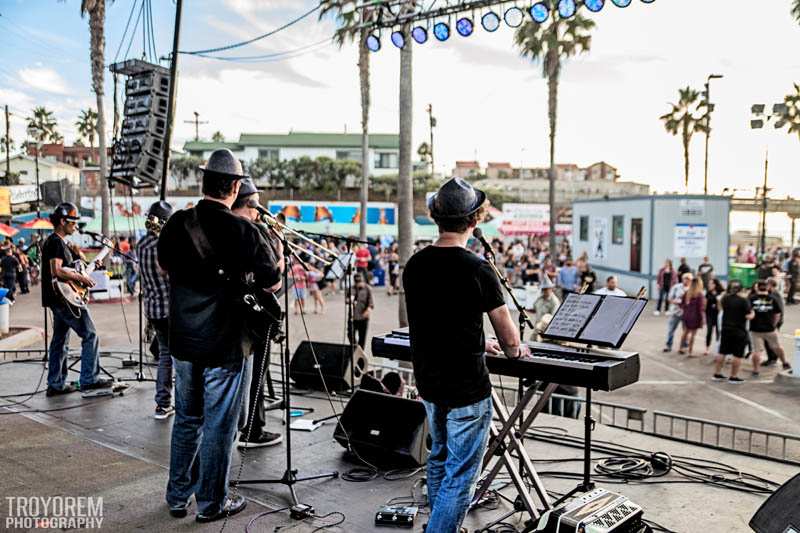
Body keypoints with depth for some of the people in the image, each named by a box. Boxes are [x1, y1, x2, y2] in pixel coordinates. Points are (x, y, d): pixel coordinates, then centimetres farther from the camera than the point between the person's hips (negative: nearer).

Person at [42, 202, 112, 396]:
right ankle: (89, 379, -5)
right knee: (90, 335, -6)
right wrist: (80, 277, -19)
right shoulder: (56, 242, -14)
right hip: (65, 297, -10)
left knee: (60, 340, 12)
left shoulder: (60, 242, 17)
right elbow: (57, 270, -26)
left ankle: (56, 384, 17)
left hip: (59, 299, 10)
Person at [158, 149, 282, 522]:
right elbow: (272, 283, -10)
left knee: (186, 420, 19)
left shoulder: (176, 223, -1)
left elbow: (164, 266, 17)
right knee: (218, 426, 8)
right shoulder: (242, 231, -17)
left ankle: (177, 498, 30)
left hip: (183, 341, 5)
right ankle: (211, 503, 20)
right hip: (223, 346, -5)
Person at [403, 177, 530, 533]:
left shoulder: (414, 265, -2)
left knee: (439, 459, 25)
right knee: (460, 476, 4)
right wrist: (515, 350, 13)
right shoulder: (477, 270, -20)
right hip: (466, 389, -7)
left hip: (428, 382, 7)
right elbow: (508, 337, -10)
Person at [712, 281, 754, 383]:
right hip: (739, 331, -5)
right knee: (737, 355, 2)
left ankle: (717, 374, 18)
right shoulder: (744, 301, -14)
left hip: (726, 329, 6)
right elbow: (748, 316, -16)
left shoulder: (725, 299, 2)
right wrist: (753, 313, 4)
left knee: (722, 352, 14)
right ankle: (733, 377, 5)